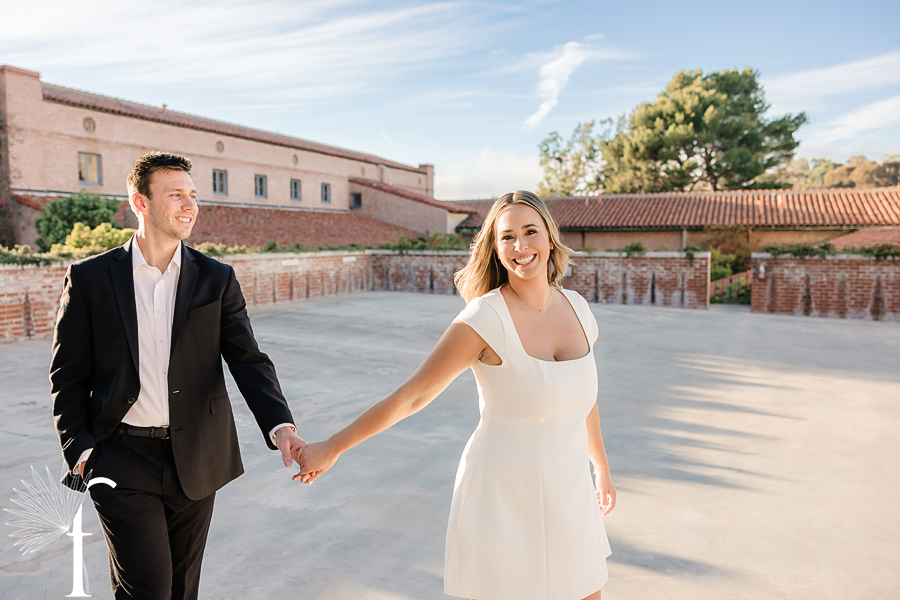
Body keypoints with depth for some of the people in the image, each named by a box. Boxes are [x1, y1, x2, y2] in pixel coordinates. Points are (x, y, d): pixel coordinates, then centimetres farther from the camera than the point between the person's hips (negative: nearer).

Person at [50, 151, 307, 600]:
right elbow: (68, 375, 2)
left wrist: (280, 426, -23)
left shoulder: (217, 279, 0)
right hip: (123, 462, -2)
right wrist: (80, 450, -8)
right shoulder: (90, 278, -3)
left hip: (196, 461, 2)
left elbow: (247, 360, -7)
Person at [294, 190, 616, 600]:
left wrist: (602, 469, 23)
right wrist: (331, 449, -10)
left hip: (568, 494, 6)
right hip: (503, 495, -6)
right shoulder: (485, 320, -19)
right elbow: (410, 396, -13)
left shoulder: (576, 308, 0)